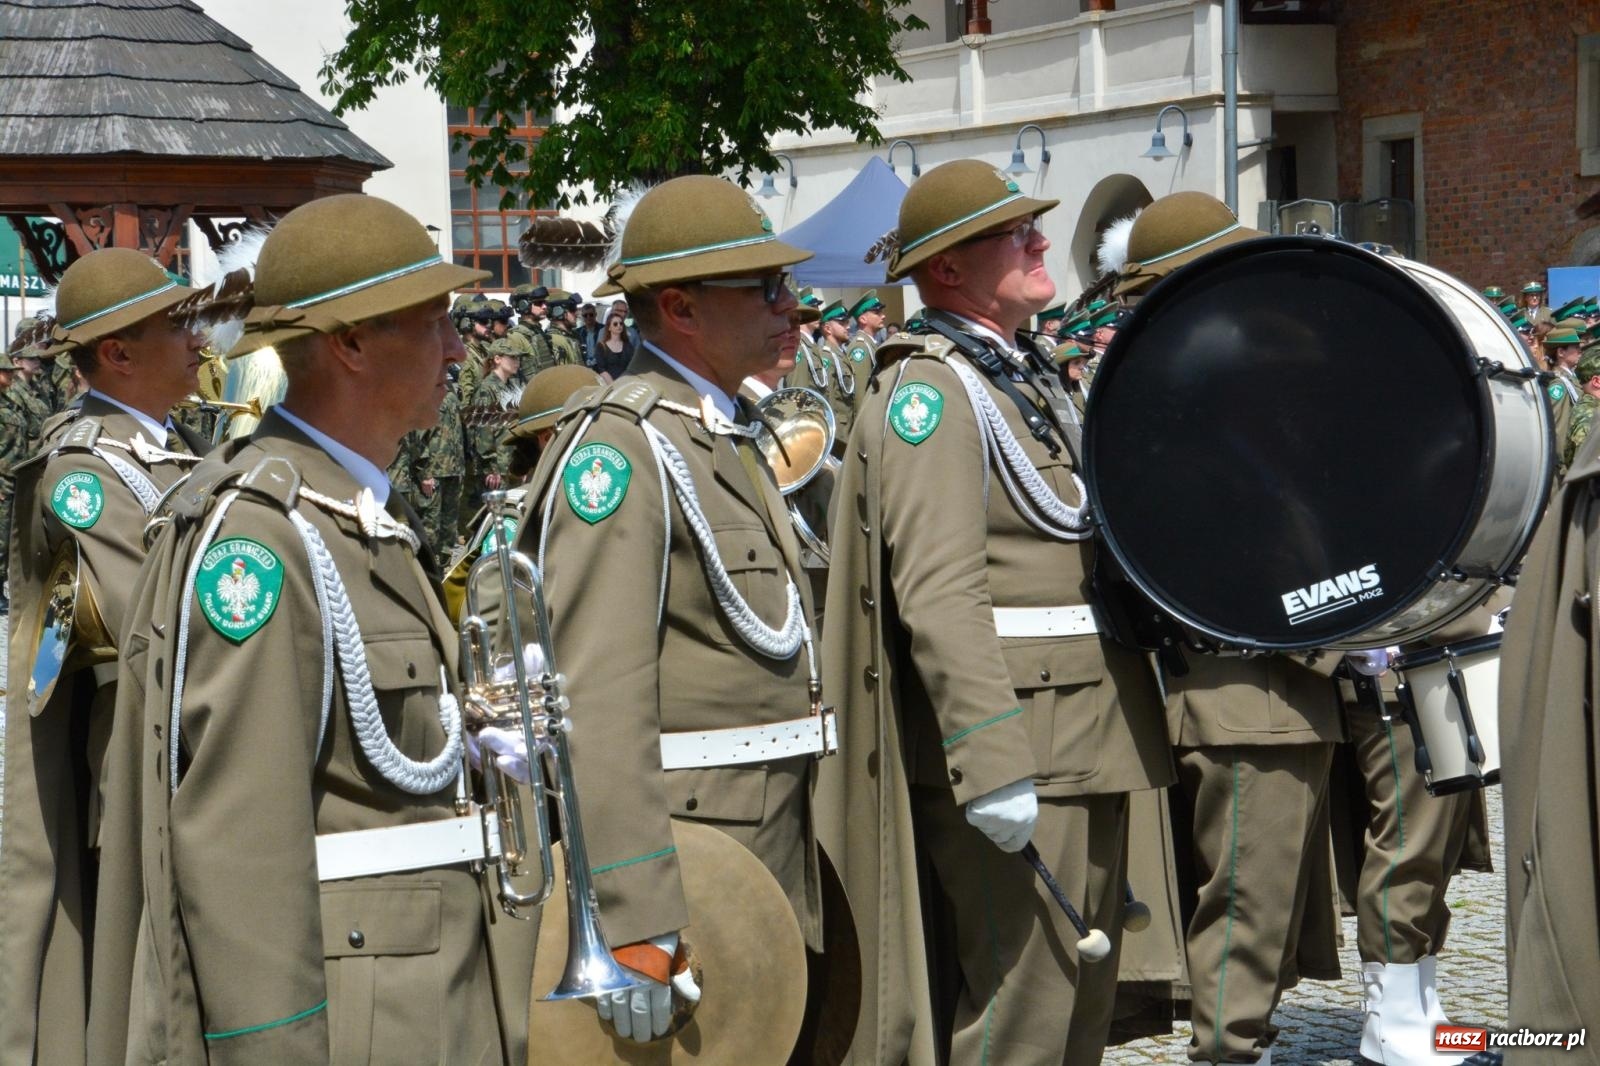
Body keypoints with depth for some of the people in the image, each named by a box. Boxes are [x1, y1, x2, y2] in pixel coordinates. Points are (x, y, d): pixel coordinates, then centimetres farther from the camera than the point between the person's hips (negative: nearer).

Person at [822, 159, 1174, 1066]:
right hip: (1013, 752, -10)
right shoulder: (930, 390, -13)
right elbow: (938, 592, -23)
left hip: (1086, 742, 10)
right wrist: (992, 762, -29)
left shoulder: (1029, 377, 18)